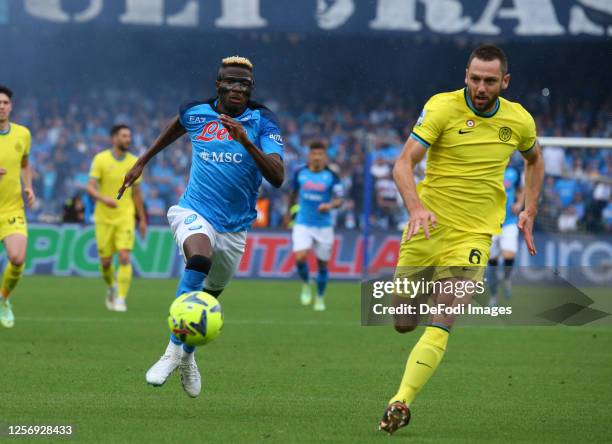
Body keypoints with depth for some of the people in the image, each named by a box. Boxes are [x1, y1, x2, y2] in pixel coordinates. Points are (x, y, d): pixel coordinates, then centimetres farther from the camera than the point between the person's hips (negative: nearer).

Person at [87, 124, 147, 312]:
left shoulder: (133, 162, 4)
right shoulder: (100, 159, -5)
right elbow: (90, 188, -12)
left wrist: (142, 219, 15)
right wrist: (104, 199, -31)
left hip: (125, 217, 1)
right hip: (104, 217, -1)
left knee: (124, 257, -15)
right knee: (105, 261, 5)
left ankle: (120, 299, -12)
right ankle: (112, 287, 35)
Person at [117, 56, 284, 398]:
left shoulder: (262, 122, -8)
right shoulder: (197, 112, -2)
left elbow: (278, 177, -22)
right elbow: (176, 127, 25)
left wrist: (246, 141, -34)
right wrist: (143, 161, 32)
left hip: (235, 227, 2)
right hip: (194, 213, -2)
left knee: (210, 296, 16)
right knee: (200, 259, -34)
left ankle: (187, 356, 45)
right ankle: (174, 349, -33)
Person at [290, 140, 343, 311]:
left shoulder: (331, 176, -6)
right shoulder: (300, 173, 0)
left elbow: (339, 200, -9)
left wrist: (330, 205, -31)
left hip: (323, 225, 0)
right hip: (303, 224, 0)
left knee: (322, 264, 6)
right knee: (300, 257, -21)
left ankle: (320, 297, 28)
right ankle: (305, 284, 9)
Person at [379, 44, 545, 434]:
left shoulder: (519, 120, 2)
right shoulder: (442, 107, -9)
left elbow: (534, 160, 25)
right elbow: (405, 162, -17)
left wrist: (530, 211, 14)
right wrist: (415, 207, -34)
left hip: (473, 236, 0)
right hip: (428, 226, 0)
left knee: (439, 328, -17)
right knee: (403, 323, 9)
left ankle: (401, 403, -22)